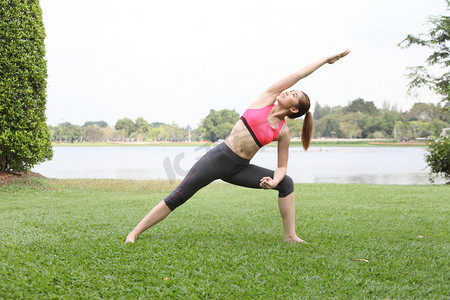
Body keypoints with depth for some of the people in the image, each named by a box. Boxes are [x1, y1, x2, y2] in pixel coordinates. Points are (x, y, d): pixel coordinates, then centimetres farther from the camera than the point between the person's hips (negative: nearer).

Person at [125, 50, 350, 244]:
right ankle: (134, 233, -2)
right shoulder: (267, 99, 0)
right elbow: (298, 74, 1)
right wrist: (325, 60, 12)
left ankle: (290, 236, -3)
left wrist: (274, 181, -15)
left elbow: (282, 166, 7)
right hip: (219, 157, -3)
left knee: (286, 183, -9)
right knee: (176, 198, -9)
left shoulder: (283, 133, 4)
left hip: (239, 169, 3)